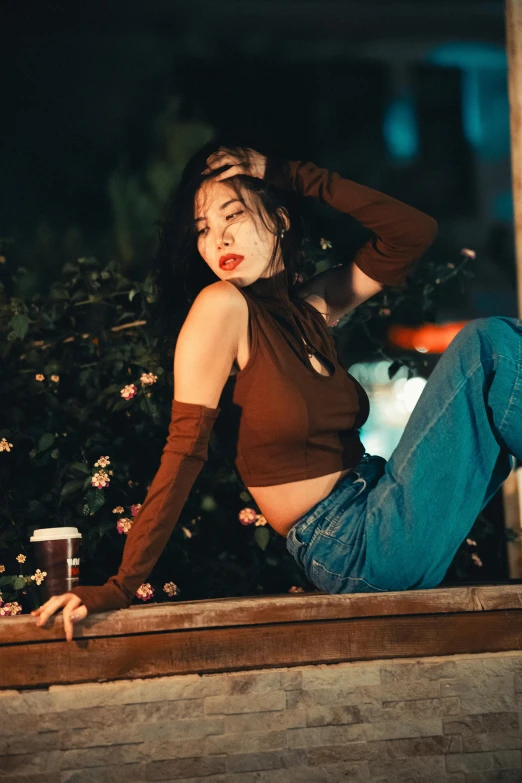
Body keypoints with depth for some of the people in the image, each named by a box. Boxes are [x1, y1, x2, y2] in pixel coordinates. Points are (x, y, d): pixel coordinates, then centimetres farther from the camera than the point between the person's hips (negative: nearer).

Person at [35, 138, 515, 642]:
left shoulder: (311, 306, 9)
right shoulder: (221, 306, -10)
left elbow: (414, 232, 7)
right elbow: (183, 453, -15)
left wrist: (291, 176, 3)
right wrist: (120, 588, -18)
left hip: (377, 508, 7)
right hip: (353, 550, -7)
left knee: (496, 337, 1)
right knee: (485, 344, -13)